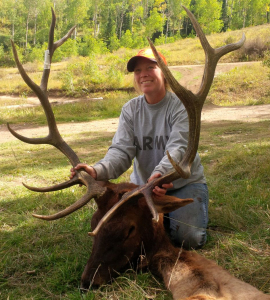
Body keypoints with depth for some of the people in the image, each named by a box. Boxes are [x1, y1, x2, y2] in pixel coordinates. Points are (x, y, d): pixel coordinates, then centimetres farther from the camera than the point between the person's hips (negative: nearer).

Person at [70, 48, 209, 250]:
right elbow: (121, 150, -15)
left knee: (188, 238, -18)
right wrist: (98, 171, -38)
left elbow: (178, 148, -28)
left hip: (184, 183, -3)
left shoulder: (181, 106, -13)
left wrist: (161, 173, -51)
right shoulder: (130, 110, -2)